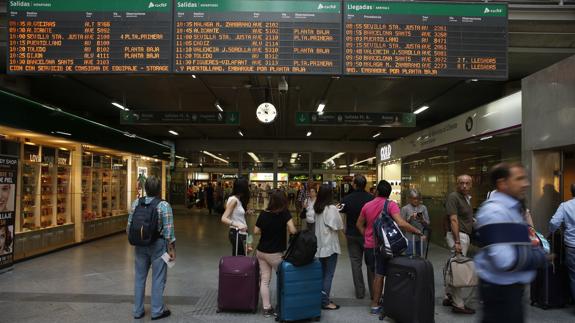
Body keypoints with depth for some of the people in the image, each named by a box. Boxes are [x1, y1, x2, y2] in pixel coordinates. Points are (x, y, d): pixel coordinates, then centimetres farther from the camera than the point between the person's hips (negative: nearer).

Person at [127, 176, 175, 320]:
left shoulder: (136, 203, -3)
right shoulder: (164, 205, -15)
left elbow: (129, 227, 1)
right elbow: (168, 230, -15)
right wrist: (171, 249, -7)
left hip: (140, 244, 4)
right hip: (158, 244, -4)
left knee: (139, 277, 16)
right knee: (158, 278, 8)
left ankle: (138, 310, 26)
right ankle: (157, 311, 17)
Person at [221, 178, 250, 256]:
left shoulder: (239, 200, 12)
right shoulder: (234, 200, -15)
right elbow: (224, 219, -24)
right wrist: (237, 225, -35)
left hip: (241, 233, 9)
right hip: (237, 233, -9)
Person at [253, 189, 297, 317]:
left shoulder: (263, 214, -3)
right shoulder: (285, 213, -15)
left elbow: (256, 232, 2)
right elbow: (293, 231, -24)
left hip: (261, 251, 4)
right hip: (275, 253, -4)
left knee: (264, 280, 9)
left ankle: (266, 308, 14)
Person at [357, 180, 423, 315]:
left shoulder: (367, 205, 4)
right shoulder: (391, 205, -12)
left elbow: (359, 224, 11)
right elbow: (401, 223, -24)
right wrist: (416, 230, -13)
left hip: (368, 245, 5)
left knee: (374, 274, 19)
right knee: (379, 275, 5)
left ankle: (375, 298, 30)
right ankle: (375, 306, 11)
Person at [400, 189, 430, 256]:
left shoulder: (423, 208, 6)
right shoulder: (405, 209, -2)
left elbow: (428, 223, 6)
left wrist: (422, 220, -14)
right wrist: (410, 218, -16)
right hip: (410, 237, -3)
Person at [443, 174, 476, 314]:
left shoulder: (467, 198, 15)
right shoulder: (453, 197, -12)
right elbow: (453, 220, -19)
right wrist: (457, 241, -23)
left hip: (464, 235, 9)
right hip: (457, 235, -9)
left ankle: (449, 297, 23)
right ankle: (458, 305, -2)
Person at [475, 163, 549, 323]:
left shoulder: (512, 208, 8)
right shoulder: (495, 212, -23)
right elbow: (505, 260, -32)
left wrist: (534, 243, 1)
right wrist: (540, 256, -16)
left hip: (512, 286, 10)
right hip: (501, 290, -10)